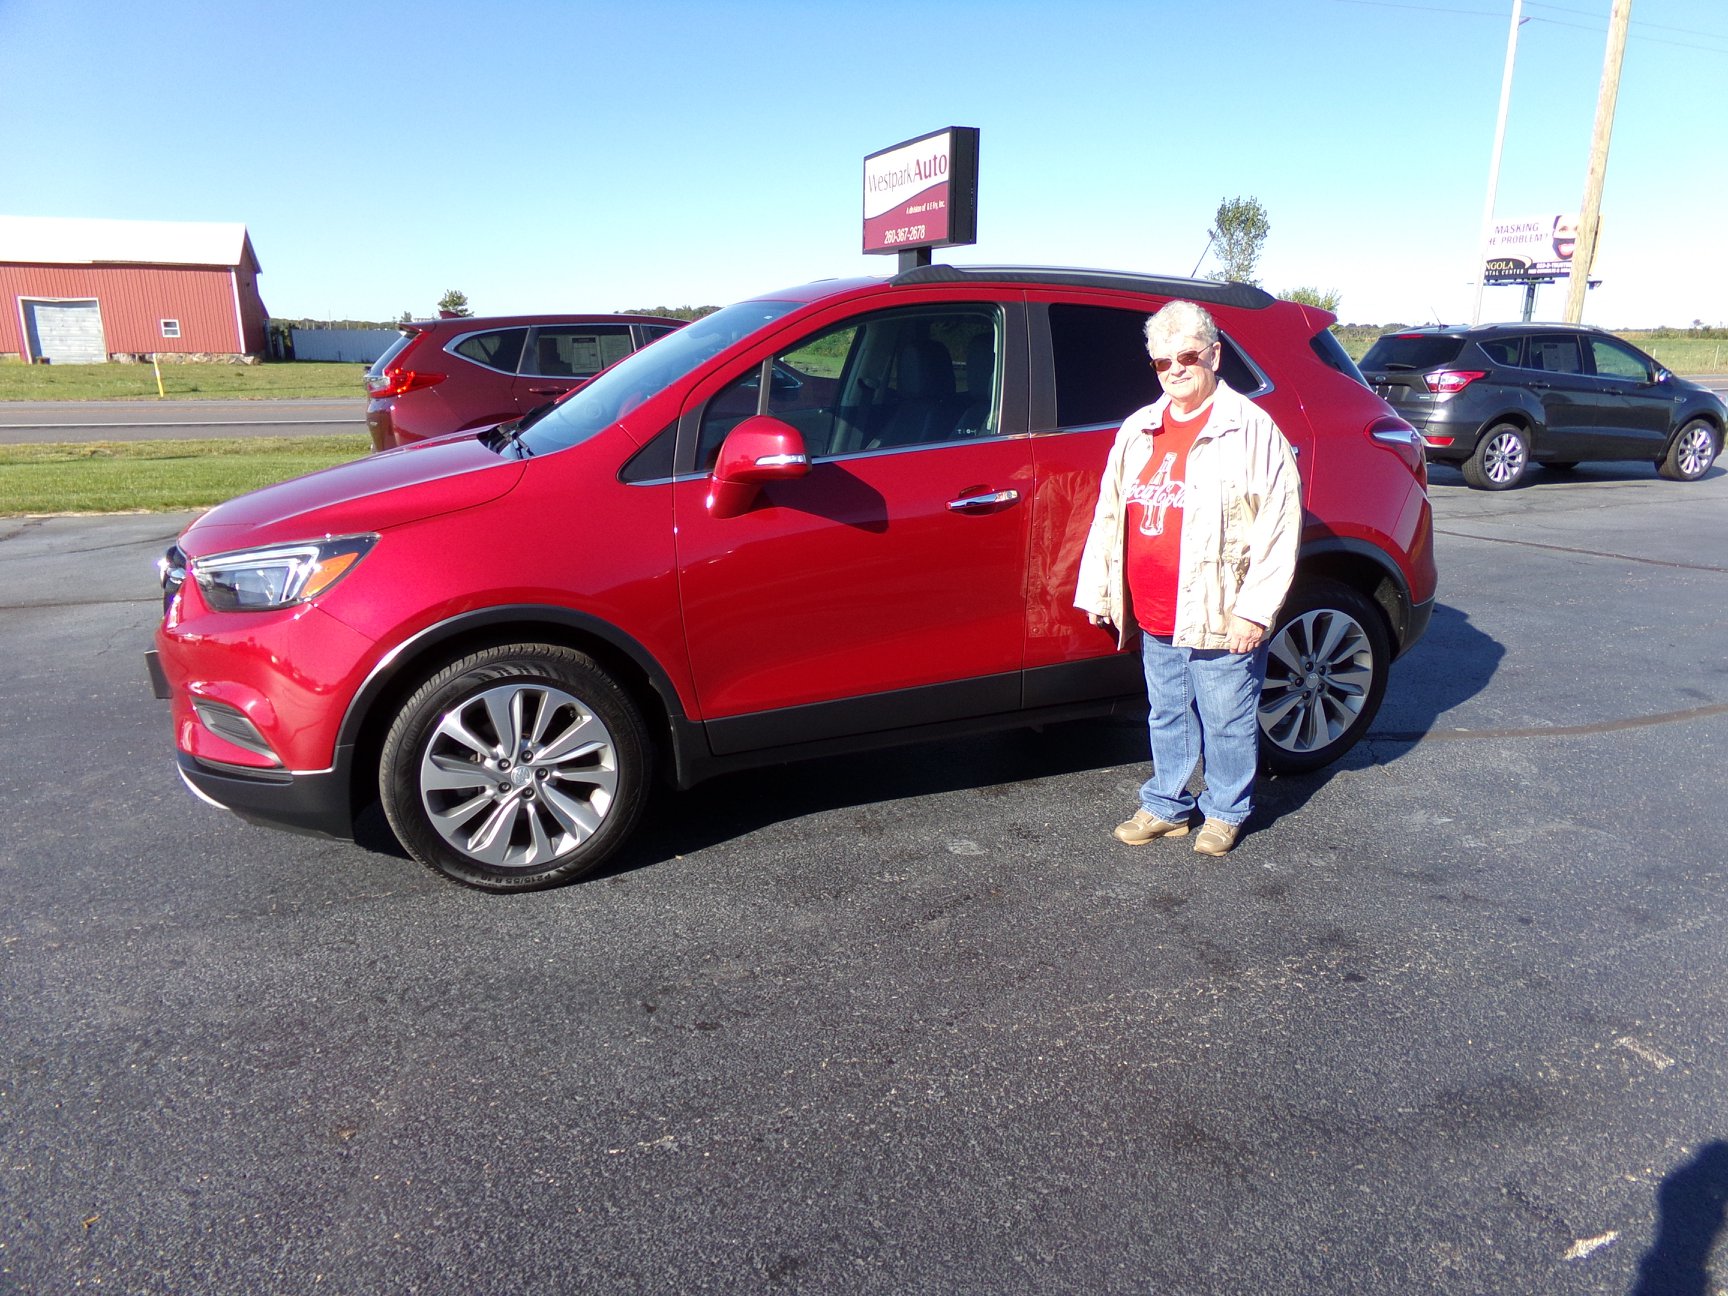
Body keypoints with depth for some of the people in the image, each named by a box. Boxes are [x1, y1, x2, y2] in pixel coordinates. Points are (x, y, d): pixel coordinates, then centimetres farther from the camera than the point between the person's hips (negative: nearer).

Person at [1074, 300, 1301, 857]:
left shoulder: (1250, 429, -8)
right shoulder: (1138, 430, 11)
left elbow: (1278, 524, -12)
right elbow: (1108, 513, 16)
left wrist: (1254, 608, -16)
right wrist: (1097, 590, 15)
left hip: (1220, 620, -5)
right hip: (1153, 619, 6)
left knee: (1227, 721, 9)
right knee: (1167, 717, 18)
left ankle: (1224, 813, 27)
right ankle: (1166, 808, 32)